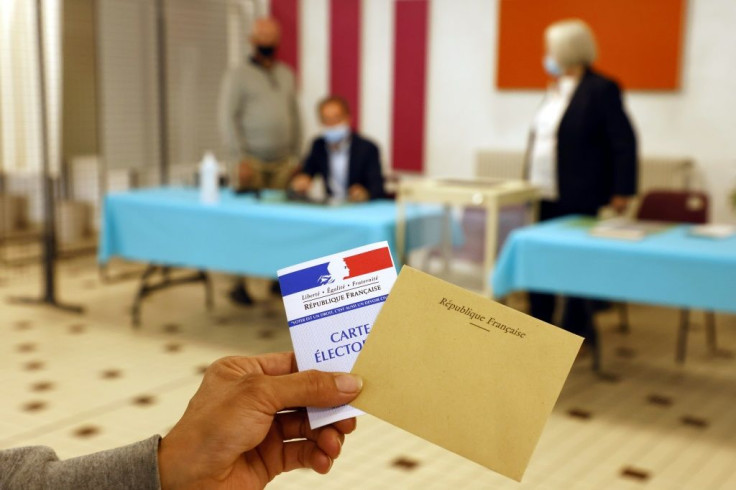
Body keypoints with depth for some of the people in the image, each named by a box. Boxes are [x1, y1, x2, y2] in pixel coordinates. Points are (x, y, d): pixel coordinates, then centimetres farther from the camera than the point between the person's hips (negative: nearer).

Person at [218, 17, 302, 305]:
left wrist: (296, 156, 12)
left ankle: (279, 278, 10)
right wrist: (240, 158, -13)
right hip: (253, 162, -4)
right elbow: (227, 118, -5)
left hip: (283, 163, 4)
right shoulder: (238, 75, 1)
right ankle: (239, 284, -1)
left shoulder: (286, 74, 17)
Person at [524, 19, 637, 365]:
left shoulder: (600, 90, -11)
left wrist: (622, 191, -14)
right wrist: (532, 181, 16)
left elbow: (624, 142, -12)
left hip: (577, 198, -7)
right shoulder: (556, 90, 12)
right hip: (546, 195, 7)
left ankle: (576, 330, 15)